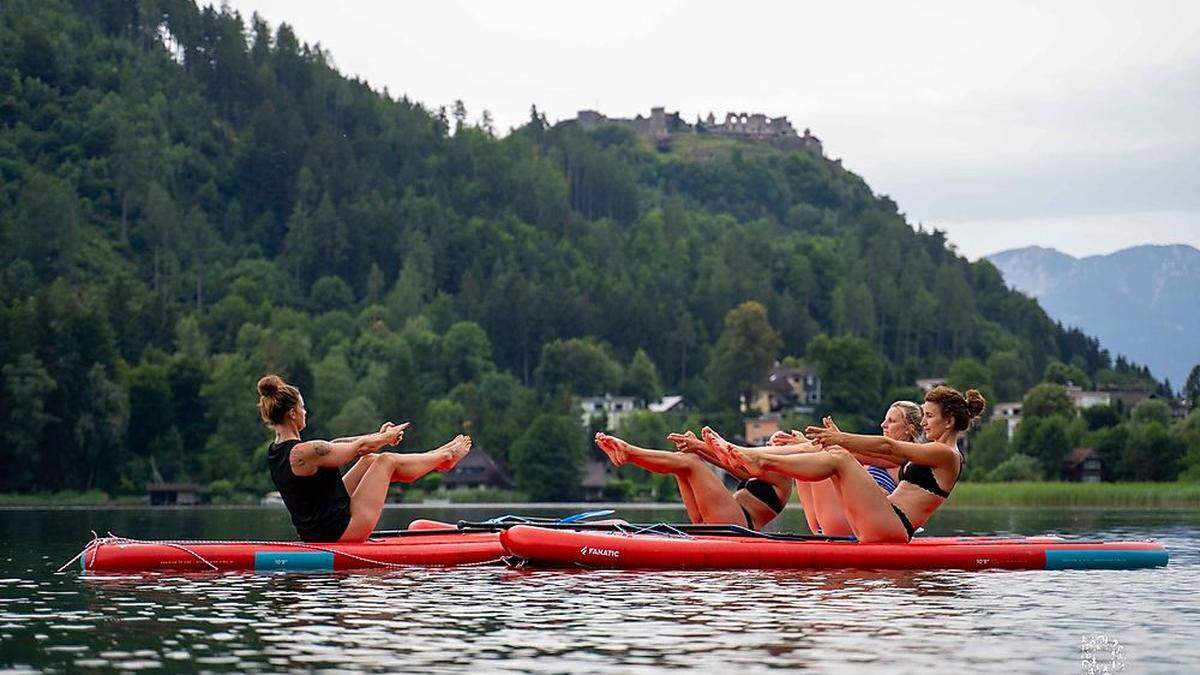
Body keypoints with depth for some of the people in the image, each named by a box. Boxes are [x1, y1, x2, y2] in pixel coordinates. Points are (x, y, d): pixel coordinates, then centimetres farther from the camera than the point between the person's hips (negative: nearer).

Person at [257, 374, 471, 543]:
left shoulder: (276, 451, 4)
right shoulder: (305, 452, -25)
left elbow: (333, 445, 13)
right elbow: (359, 447, -11)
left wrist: (378, 437, 17)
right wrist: (387, 437, 9)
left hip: (313, 533, 9)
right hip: (341, 530, -9)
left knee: (370, 461, 19)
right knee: (387, 461, 3)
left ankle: (436, 457, 36)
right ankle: (444, 457, 27)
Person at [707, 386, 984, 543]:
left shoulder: (947, 455, -4)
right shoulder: (928, 454, 26)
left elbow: (887, 447, -11)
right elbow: (881, 457, 18)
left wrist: (842, 440, -10)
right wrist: (840, 439, 8)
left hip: (892, 530, -9)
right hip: (877, 529, 9)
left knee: (838, 458, -20)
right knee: (825, 448, 2)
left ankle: (762, 461, -21)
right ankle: (741, 455, -7)